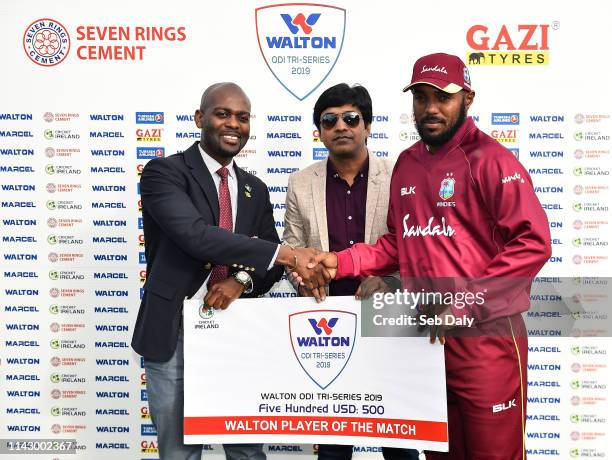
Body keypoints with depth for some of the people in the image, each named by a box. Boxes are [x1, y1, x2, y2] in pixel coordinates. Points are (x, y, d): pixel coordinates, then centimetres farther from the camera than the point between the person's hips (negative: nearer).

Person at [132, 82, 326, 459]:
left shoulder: (256, 189, 10)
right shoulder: (163, 172, -7)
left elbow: (271, 265, 11)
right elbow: (196, 235, -25)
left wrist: (242, 281, -12)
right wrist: (285, 253, -28)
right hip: (174, 333, -4)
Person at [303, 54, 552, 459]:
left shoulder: (490, 159, -10)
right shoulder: (407, 163, 10)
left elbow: (534, 242, -17)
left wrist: (464, 305, -20)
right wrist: (342, 263, -1)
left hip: (485, 335, -6)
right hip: (427, 334, 6)